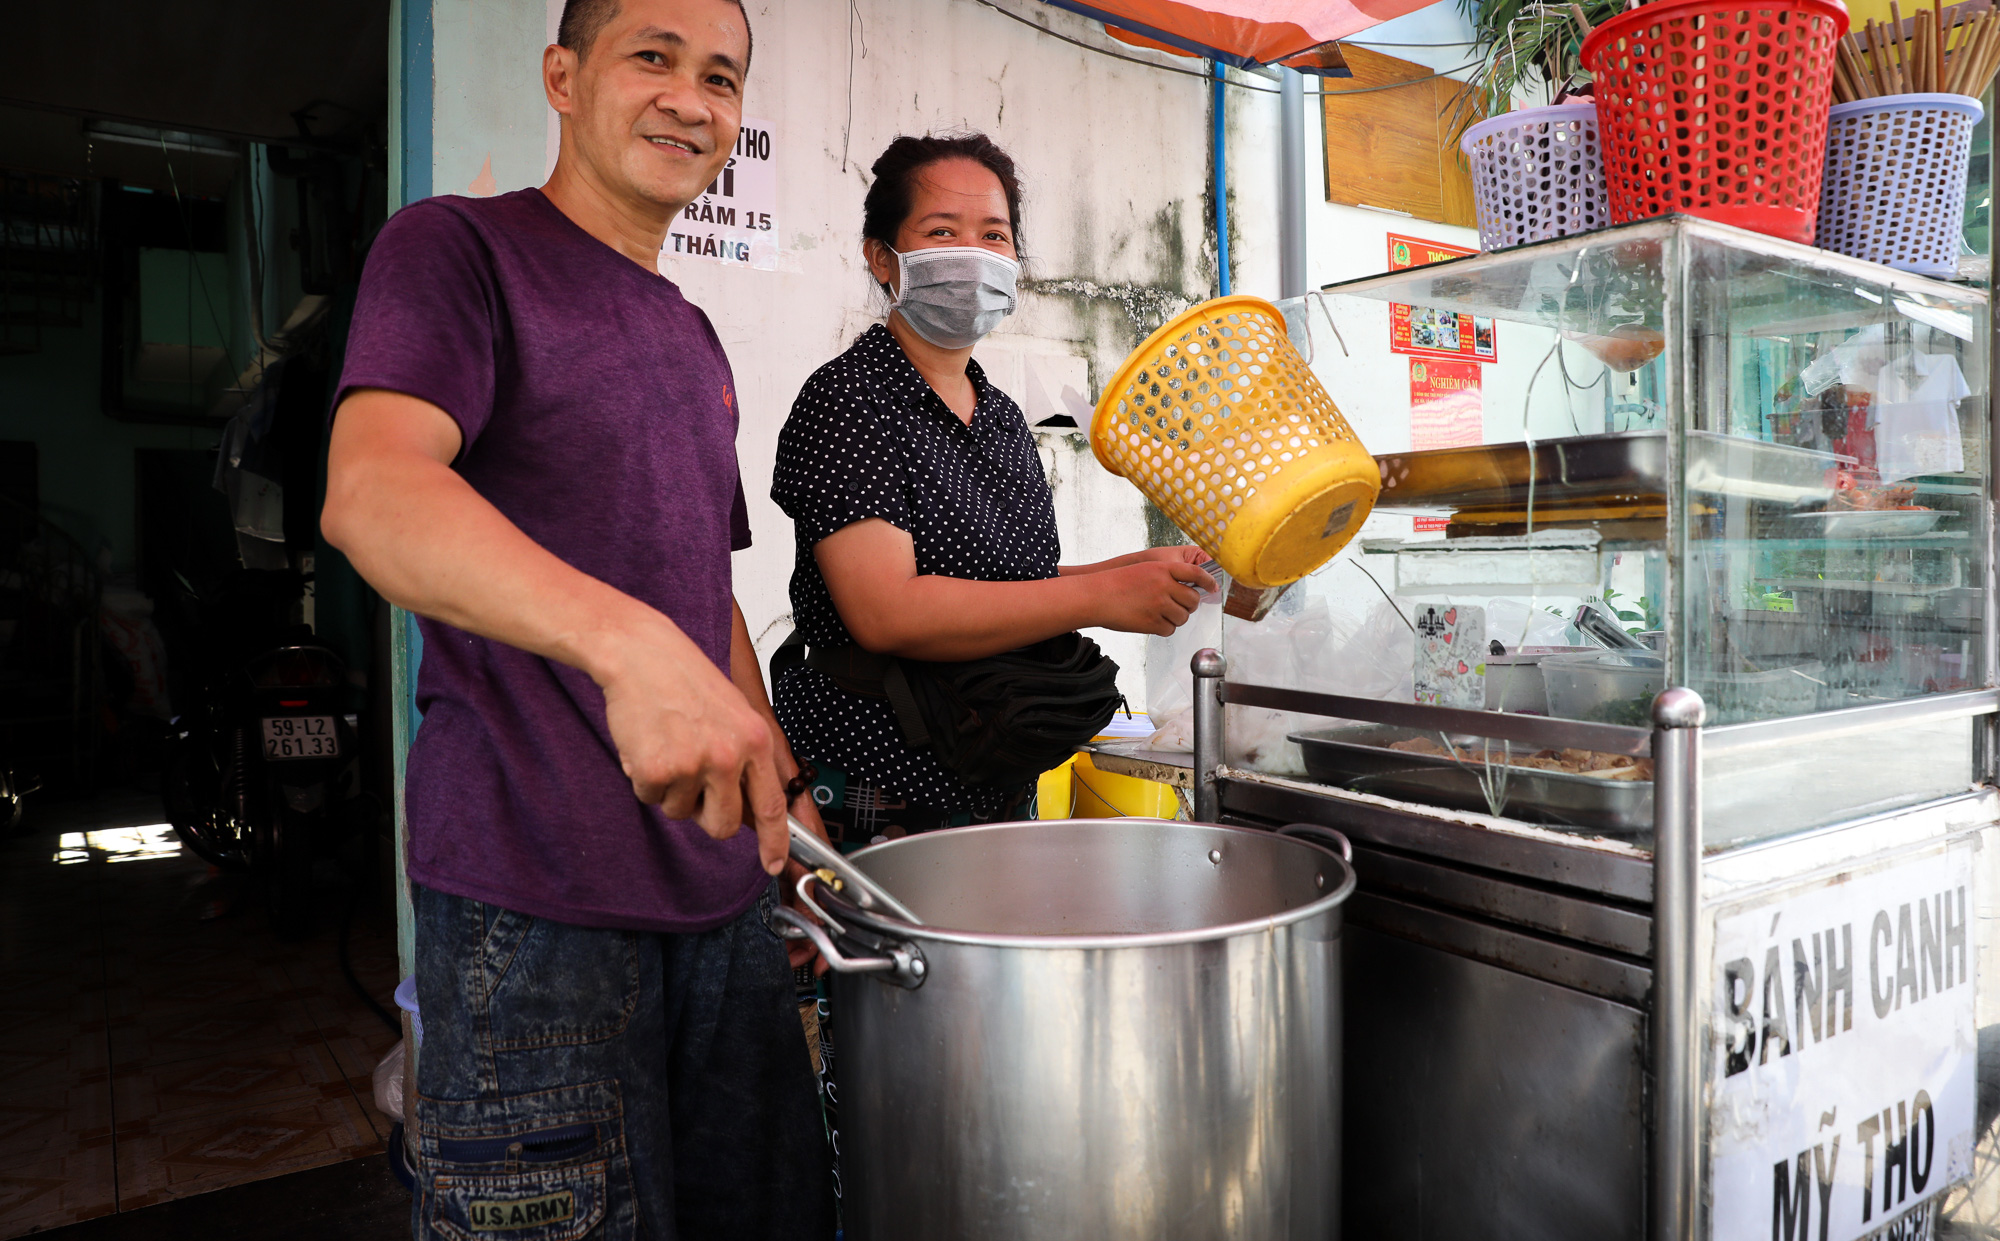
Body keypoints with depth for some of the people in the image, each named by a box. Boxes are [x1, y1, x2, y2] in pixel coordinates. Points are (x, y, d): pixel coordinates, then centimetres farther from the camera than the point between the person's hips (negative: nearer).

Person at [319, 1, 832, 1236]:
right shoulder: (458, 247, -2)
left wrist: (783, 804, 13)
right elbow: (371, 492, -21)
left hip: (721, 883, 7)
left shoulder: (695, 339, 18)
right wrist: (630, 644, -37)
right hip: (535, 893, -6)